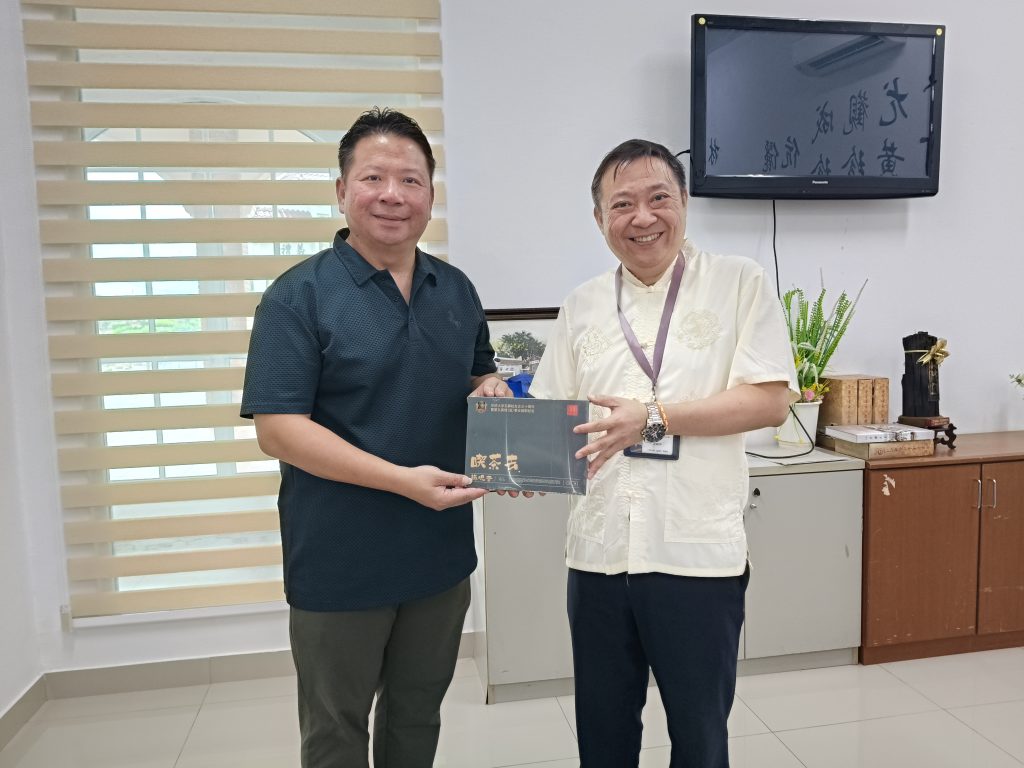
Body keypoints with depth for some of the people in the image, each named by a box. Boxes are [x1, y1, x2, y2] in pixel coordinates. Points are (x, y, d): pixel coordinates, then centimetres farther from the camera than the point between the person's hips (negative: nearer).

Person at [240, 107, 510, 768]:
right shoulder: (300, 295, -12)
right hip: (340, 563, -4)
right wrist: (403, 480, -25)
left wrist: (491, 389, -7)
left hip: (442, 553, 5)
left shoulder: (457, 290, 5)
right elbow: (278, 428, -18)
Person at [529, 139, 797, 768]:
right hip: (598, 551, 4)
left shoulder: (739, 283, -2)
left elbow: (771, 401, -10)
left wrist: (654, 417, -18)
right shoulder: (582, 307, 10)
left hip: (697, 554, -3)